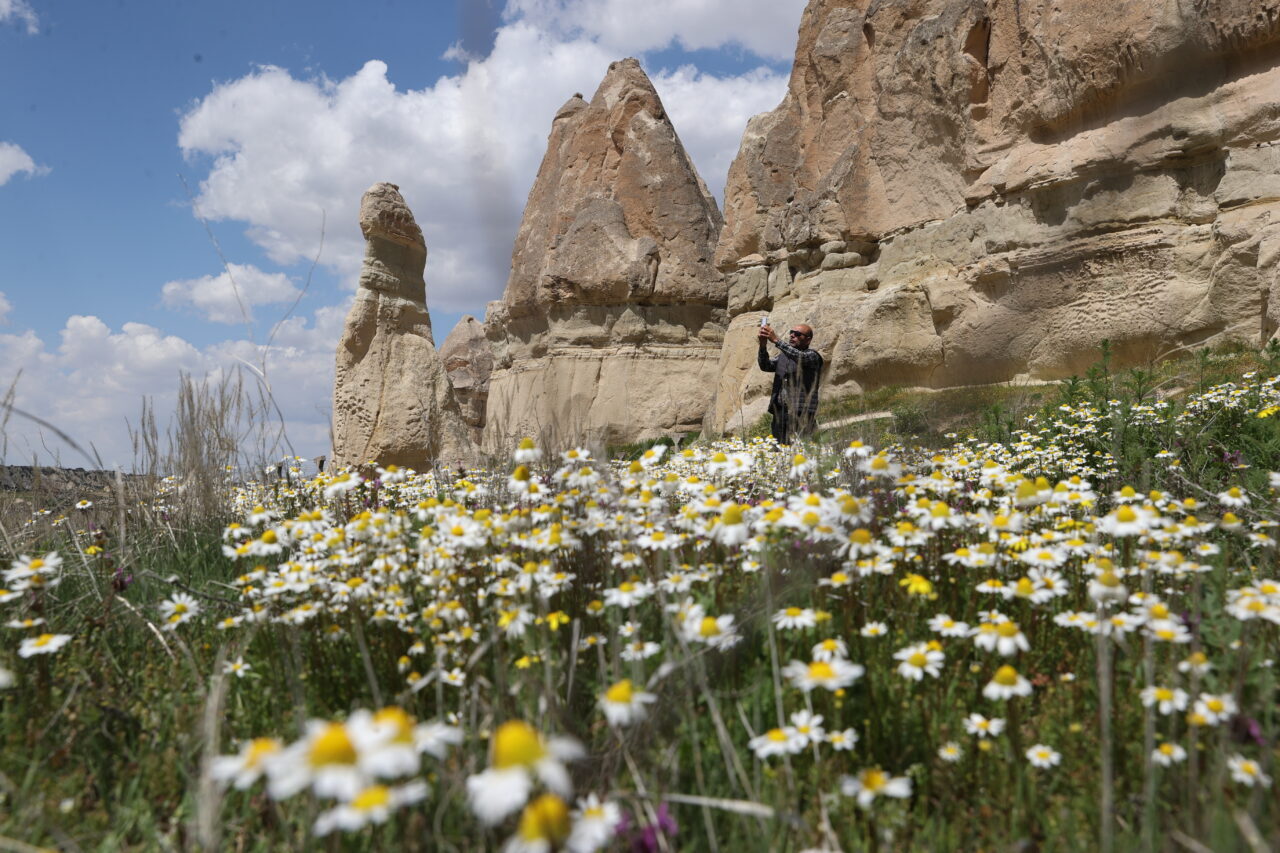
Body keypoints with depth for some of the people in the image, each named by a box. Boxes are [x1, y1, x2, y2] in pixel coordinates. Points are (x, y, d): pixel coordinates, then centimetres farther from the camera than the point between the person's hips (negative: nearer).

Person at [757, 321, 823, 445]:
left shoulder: (812, 356, 3)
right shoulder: (783, 355, 21)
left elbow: (800, 357, -18)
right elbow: (765, 366, 7)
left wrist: (776, 340, -25)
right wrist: (763, 346, -11)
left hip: (801, 415, -5)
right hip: (780, 413, 5)